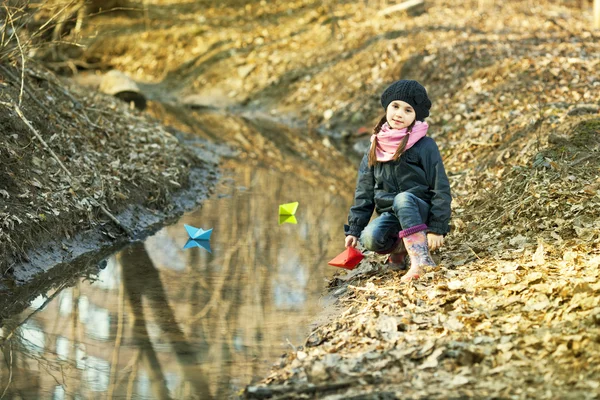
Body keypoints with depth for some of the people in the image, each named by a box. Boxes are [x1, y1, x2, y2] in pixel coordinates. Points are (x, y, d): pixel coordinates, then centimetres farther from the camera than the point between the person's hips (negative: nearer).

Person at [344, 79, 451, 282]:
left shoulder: (425, 146, -7)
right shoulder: (375, 148, 8)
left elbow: (441, 189, -10)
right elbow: (364, 193, 11)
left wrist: (437, 229, -18)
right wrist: (354, 229, 3)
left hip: (419, 212, -4)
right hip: (389, 214, 4)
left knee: (403, 198, -38)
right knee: (370, 239, -30)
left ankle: (421, 257, -43)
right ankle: (399, 247, 3)